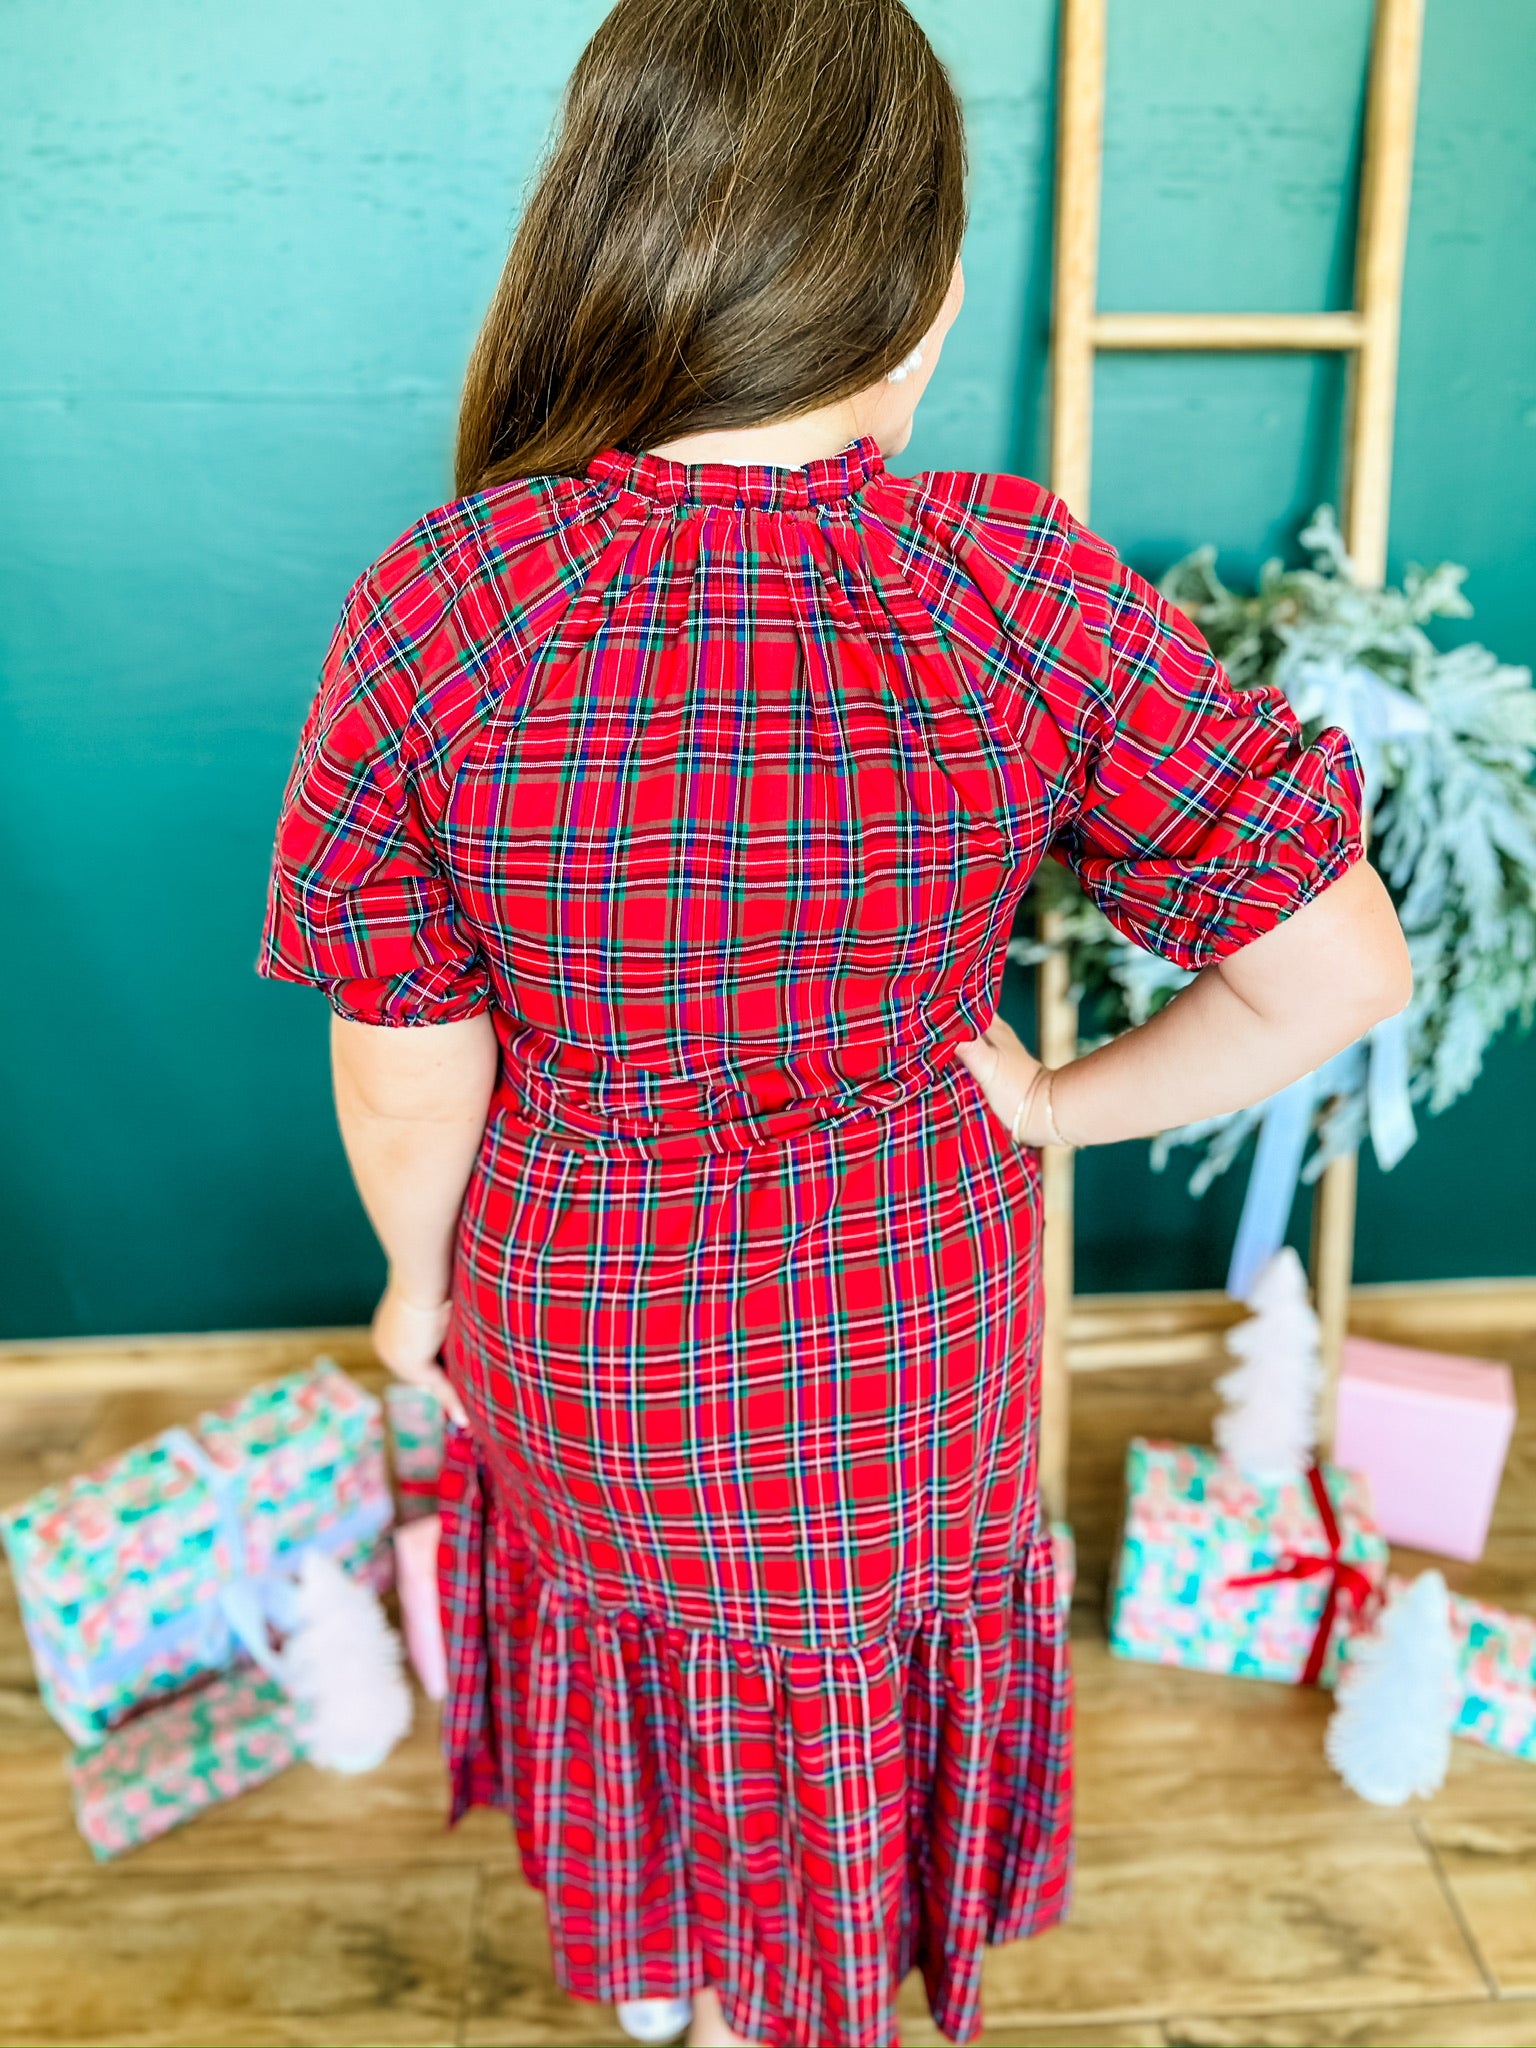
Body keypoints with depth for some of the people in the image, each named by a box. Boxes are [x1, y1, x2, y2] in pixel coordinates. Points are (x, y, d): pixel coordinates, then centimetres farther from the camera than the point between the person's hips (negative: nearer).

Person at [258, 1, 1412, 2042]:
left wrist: (417, 1276, 5)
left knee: (630, 1620, 32)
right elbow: (1343, 970, -19)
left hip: (574, 1336, 1)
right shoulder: (1031, 594, -24)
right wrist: (1057, 1102, -5)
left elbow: (409, 1080, -15)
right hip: (901, 1345, 0)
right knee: (835, 1690, 28)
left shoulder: (436, 606, -24)